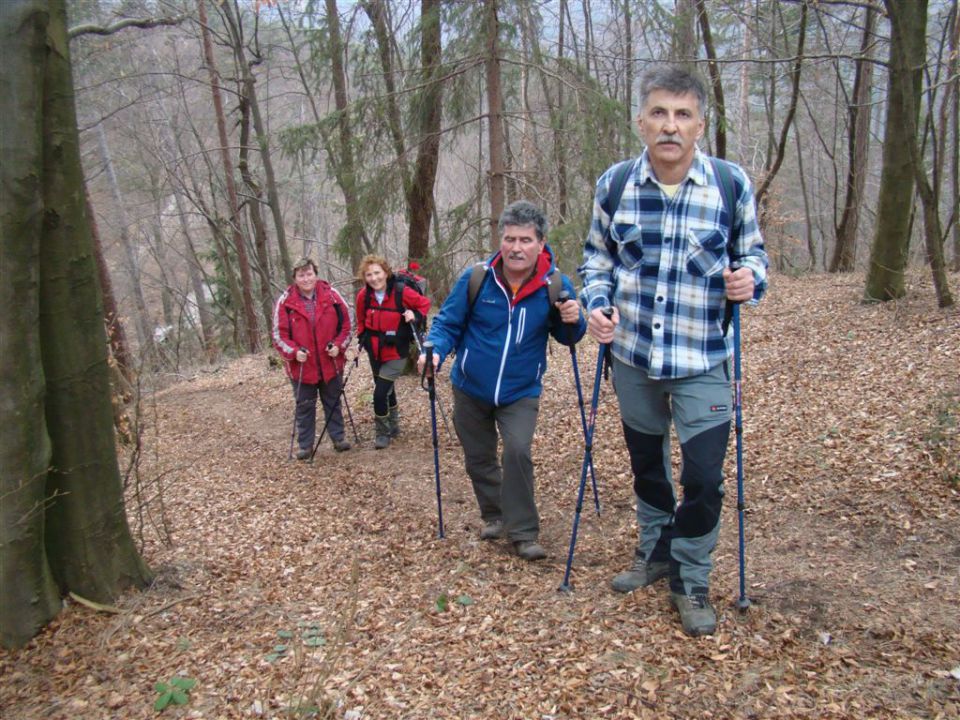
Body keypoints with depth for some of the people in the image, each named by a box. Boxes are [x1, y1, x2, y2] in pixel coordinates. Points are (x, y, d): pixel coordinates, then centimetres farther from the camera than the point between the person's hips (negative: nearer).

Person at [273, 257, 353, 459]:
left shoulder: (331, 295, -5)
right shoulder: (285, 302, -8)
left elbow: (346, 324, 3)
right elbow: (279, 335, -5)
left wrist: (339, 346, -10)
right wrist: (294, 352, -19)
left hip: (330, 364, 1)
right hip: (302, 366, -1)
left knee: (333, 402, 16)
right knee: (304, 406, 10)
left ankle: (338, 437, 30)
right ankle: (305, 445, 22)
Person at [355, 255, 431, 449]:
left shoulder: (401, 291, -19)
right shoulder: (363, 295, -7)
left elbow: (425, 303, -4)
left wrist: (415, 315, -20)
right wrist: (362, 338, 5)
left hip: (396, 353, -5)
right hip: (375, 352, 5)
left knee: (380, 394, -13)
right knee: (386, 390, 21)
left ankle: (382, 433, 7)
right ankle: (393, 426, 42)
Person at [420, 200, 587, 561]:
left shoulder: (555, 284, -12)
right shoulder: (476, 278, -15)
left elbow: (566, 337, -1)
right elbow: (448, 323, -7)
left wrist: (573, 321, -24)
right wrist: (434, 352, -26)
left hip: (521, 393, -1)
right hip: (471, 389, 2)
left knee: (517, 451, -20)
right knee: (478, 458, 15)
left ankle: (523, 532, -2)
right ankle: (495, 515, 39)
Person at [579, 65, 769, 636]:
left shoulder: (733, 185, -9)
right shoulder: (614, 184, -4)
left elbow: (753, 253, 5)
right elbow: (597, 255, 9)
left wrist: (750, 278, -18)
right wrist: (597, 303, -9)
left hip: (703, 361, -2)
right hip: (632, 355, 3)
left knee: (704, 477, -3)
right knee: (646, 462, 19)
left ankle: (692, 581, 22)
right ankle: (656, 552, 43)